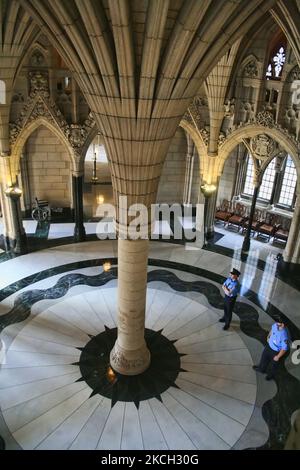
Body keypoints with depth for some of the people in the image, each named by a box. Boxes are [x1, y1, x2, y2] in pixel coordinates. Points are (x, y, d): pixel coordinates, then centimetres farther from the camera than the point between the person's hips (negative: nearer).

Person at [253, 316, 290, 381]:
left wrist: (278, 357, -18)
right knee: (264, 357, 30)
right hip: (269, 345, 6)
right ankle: (261, 368, 60)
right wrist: (269, 336, 16)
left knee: (273, 364, 23)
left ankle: (271, 375, 55)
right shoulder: (276, 325, -23)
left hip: (276, 351, -6)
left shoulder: (284, 336, -43)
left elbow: (284, 348, -30)